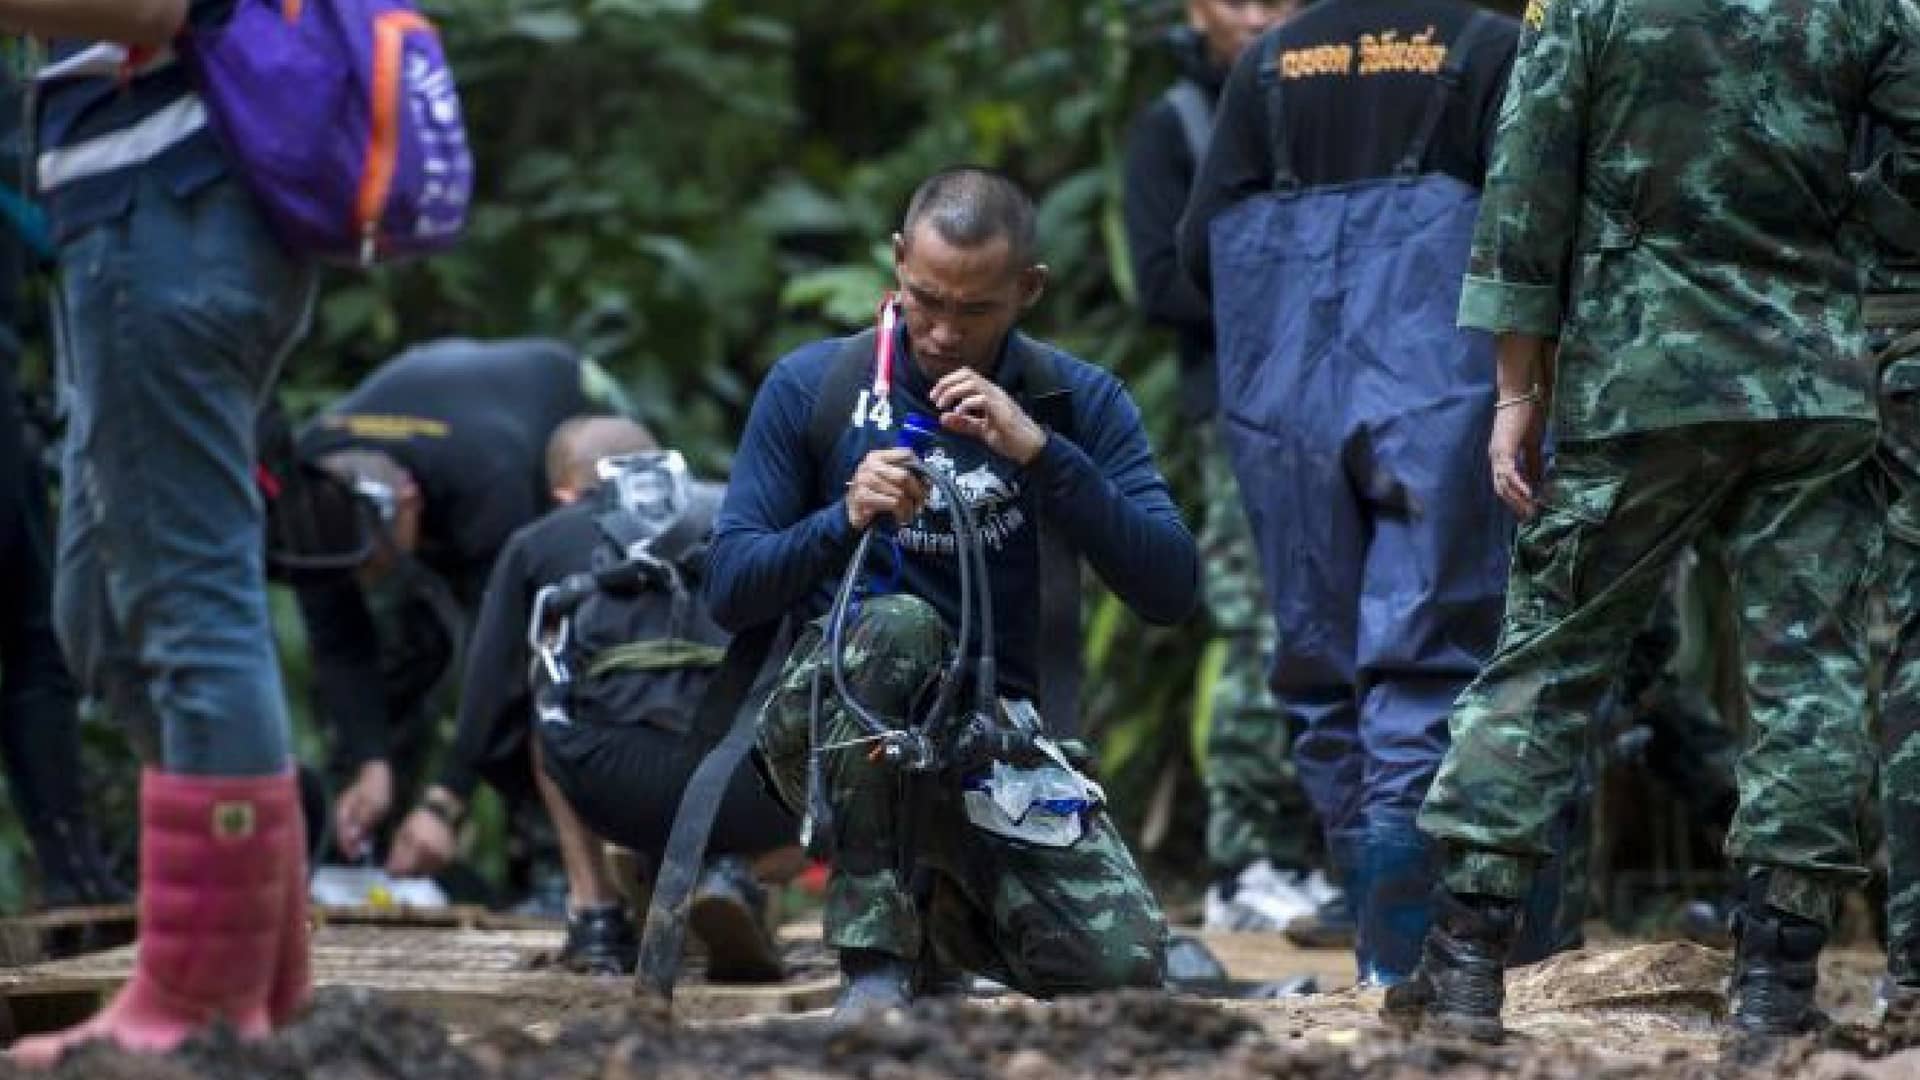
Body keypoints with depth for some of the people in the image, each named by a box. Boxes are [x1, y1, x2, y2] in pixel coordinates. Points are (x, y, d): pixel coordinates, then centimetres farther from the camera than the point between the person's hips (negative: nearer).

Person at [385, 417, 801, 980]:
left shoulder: (539, 542, 24)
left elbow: (490, 693, 29)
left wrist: (446, 802, 43)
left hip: (618, 779, 0)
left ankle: (595, 912, 23)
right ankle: (738, 876, 3)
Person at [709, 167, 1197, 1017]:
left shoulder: (1078, 403, 2)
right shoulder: (812, 389, 0)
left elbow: (1171, 590, -9)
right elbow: (730, 590, -3)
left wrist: (1042, 454, -21)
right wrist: (845, 521, -22)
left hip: (1001, 735, 2)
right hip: (832, 728, -2)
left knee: (1121, 966, -18)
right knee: (897, 626, -36)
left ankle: (949, 915, 18)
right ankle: (874, 966, -27)